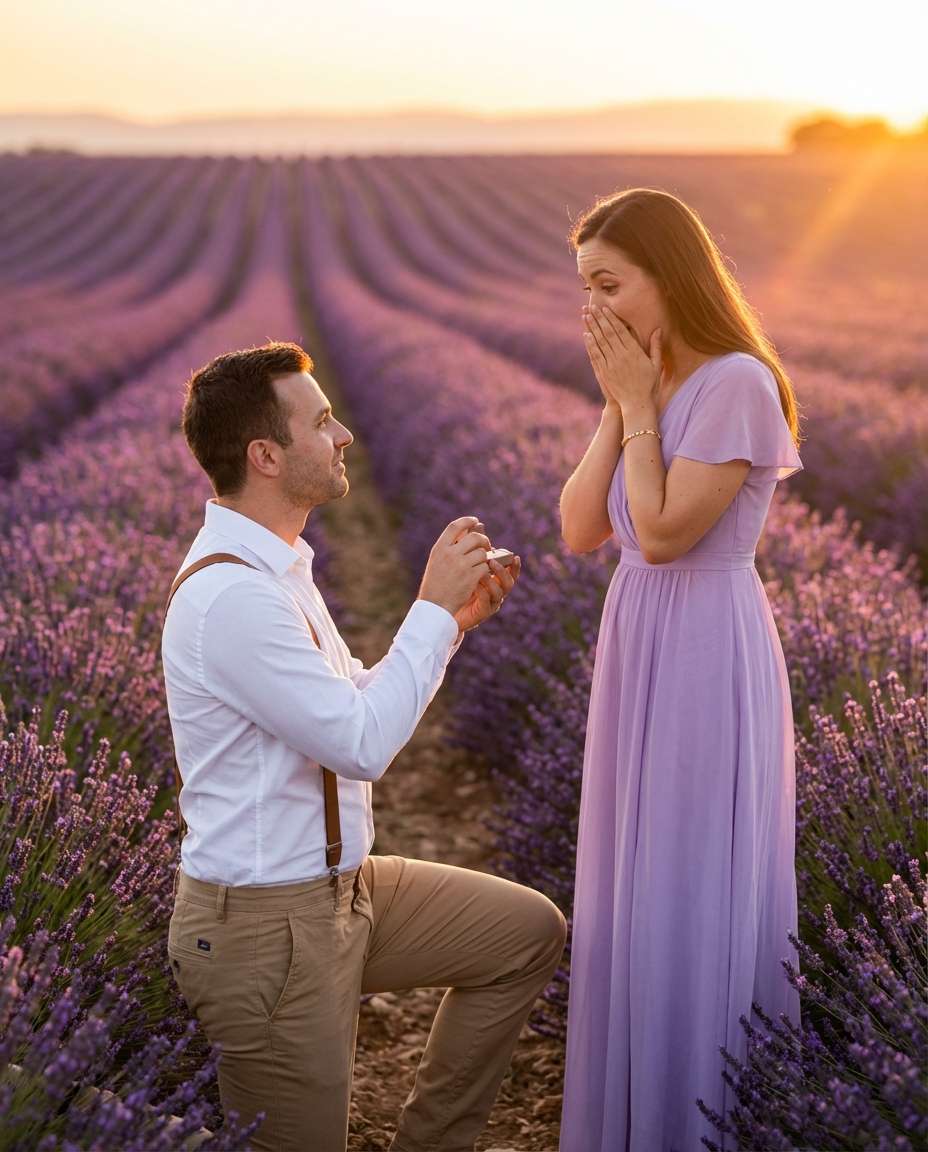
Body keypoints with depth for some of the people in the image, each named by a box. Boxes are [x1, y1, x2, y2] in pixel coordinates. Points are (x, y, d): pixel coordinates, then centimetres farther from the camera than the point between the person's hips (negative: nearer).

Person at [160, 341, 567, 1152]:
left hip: (341, 887, 10)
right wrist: (433, 608, -18)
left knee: (530, 932, 14)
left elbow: (352, 705, 15)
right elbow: (364, 744, -26)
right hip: (267, 924, -10)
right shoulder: (230, 596, -25)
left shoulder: (275, 567, 8)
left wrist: (453, 619, 5)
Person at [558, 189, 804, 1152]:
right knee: (639, 893, 16)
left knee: (698, 898, 1)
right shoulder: (654, 386, 9)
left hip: (708, 660, -9)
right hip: (639, 653, 9)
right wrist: (618, 405, -3)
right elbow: (581, 532, 4)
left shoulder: (737, 384, -16)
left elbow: (663, 533, -20)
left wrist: (640, 405, -13)